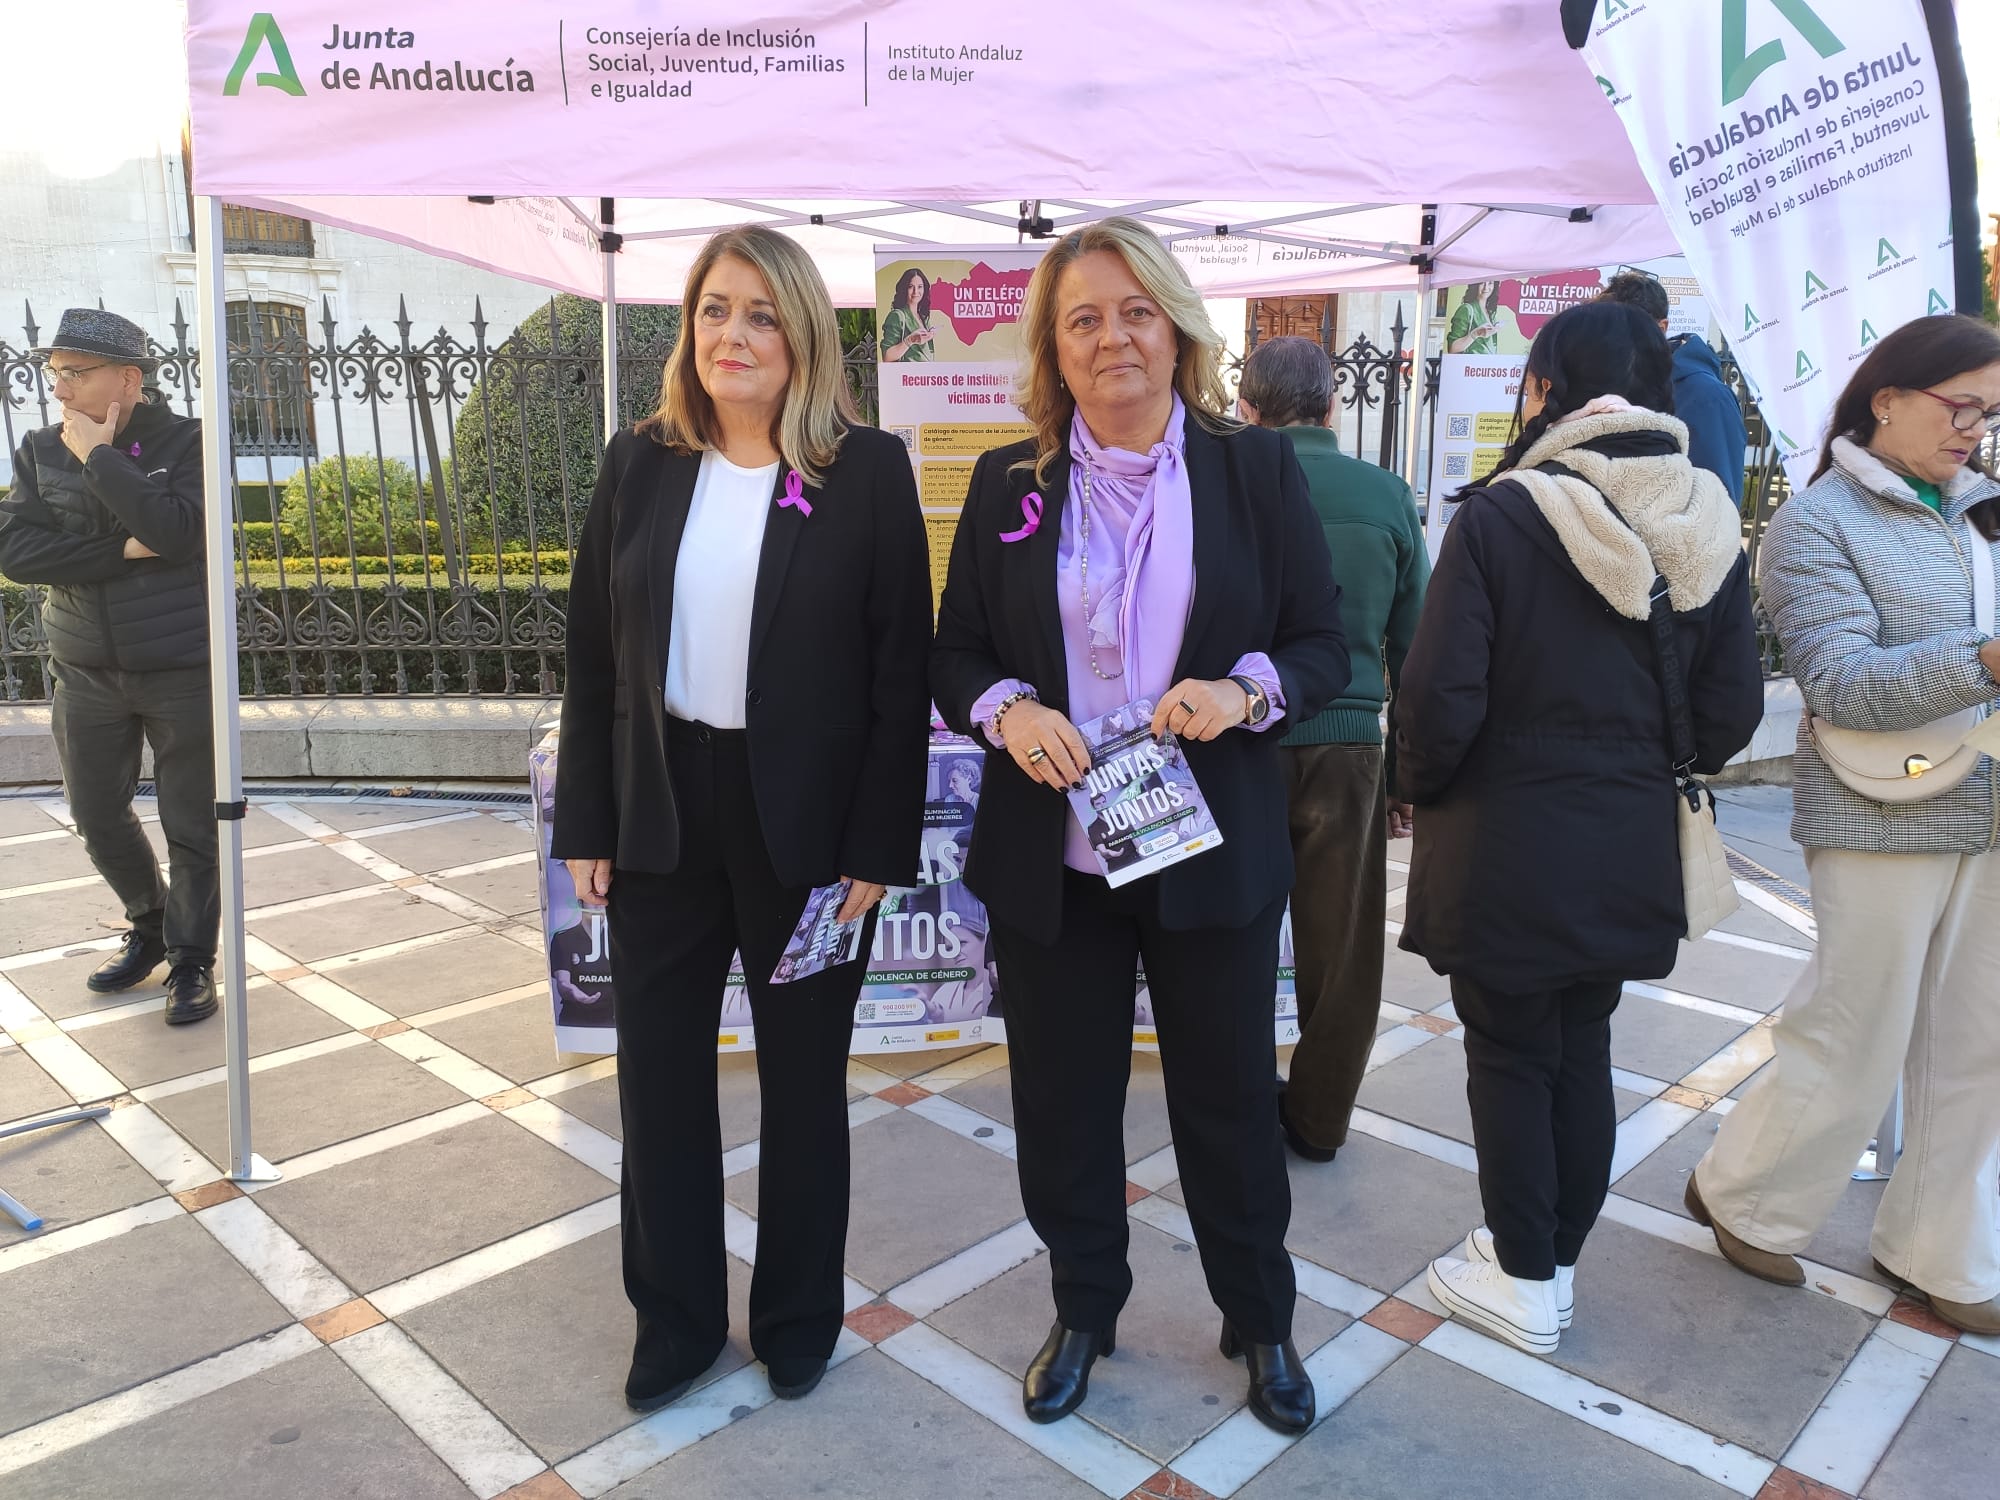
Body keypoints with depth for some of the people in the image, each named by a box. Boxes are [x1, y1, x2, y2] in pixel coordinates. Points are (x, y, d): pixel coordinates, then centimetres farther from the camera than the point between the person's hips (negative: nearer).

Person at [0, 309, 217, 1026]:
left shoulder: (186, 442, -8)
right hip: (87, 673, 5)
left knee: (191, 826, 2)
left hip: (182, 669, -4)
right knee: (97, 816, 13)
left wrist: (98, 454, -20)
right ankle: (150, 927, 37)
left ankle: (192, 960, 18)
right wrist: (126, 552, -19)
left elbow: (176, 533, -25)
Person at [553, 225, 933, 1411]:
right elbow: (593, 657, 6)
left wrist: (880, 848, -10)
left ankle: (798, 1317, 34)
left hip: (806, 826, -3)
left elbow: (902, 672, -7)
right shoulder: (640, 466, 4)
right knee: (659, 1071, 11)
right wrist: (585, 824, 2)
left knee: (804, 1079, 12)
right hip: (659, 818, 3)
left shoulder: (869, 472, -6)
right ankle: (676, 1317, 33)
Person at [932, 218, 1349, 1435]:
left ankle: (1261, 1322, 39)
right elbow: (956, 652, 5)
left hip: (1214, 854, -1)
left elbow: (1325, 647, 0)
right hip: (1049, 860, 1)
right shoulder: (1007, 482, 3)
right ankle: (1083, 1312, 40)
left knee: (1230, 1095, 14)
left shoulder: (1257, 468, -1)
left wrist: (1245, 690, -20)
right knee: (1064, 1097, 15)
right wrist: (1007, 708, -16)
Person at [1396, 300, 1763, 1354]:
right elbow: (1732, 708, 4)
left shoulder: (1499, 515, -15)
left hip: (1506, 844, -5)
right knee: (1582, 1052, 18)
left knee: (1509, 1056, 10)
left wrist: (1421, 789, 1)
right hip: (1632, 848, 5)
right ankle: (1556, 1258, 34)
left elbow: (1441, 696, -18)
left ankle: (1524, 1285, 23)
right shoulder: (1708, 525, 0)